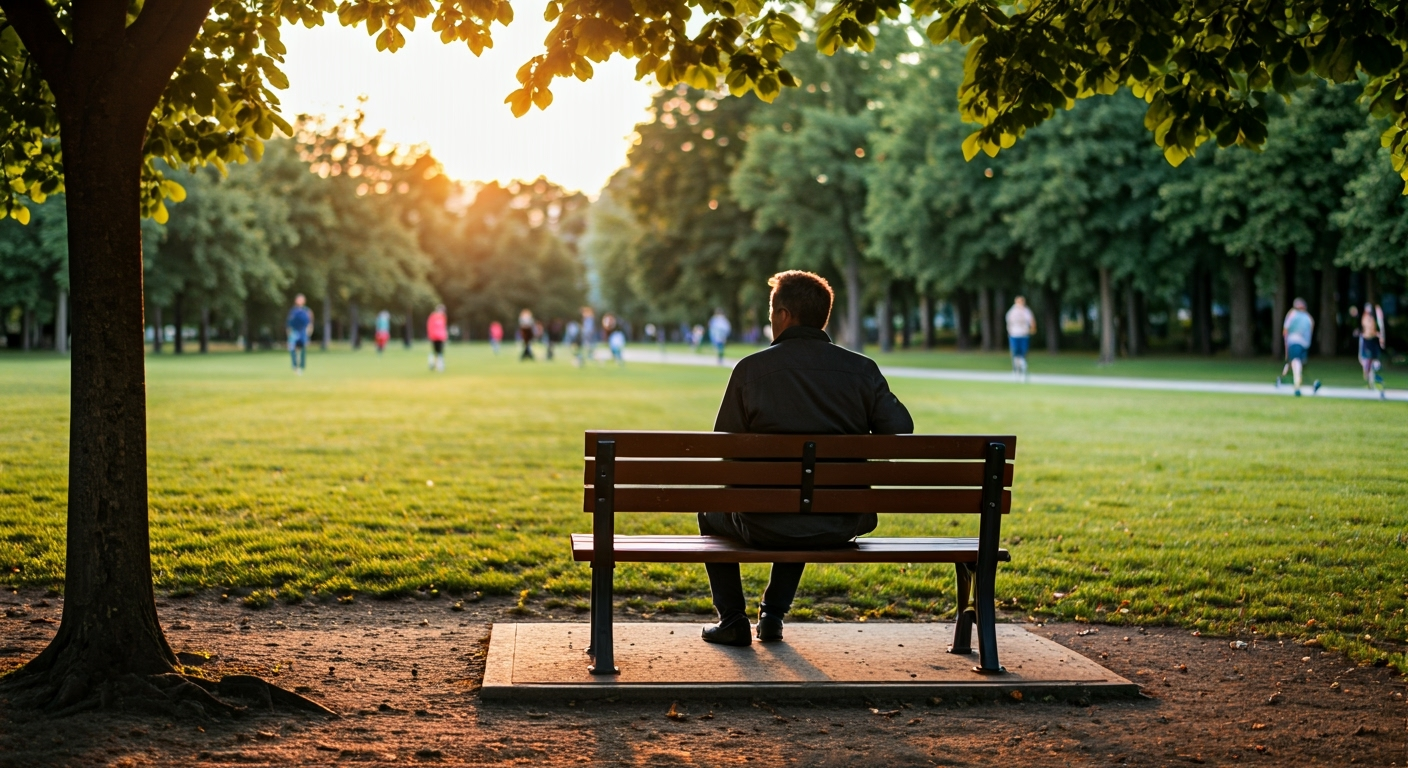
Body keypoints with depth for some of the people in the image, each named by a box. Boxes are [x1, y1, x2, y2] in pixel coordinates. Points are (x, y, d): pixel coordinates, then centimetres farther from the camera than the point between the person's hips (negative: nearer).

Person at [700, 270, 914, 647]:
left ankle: (732, 621, 28)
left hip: (766, 526, -3)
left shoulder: (751, 369, -8)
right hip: (842, 527, 3)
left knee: (711, 513, 31)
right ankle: (773, 614, 38)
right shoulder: (862, 369, -3)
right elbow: (900, 431, -4)